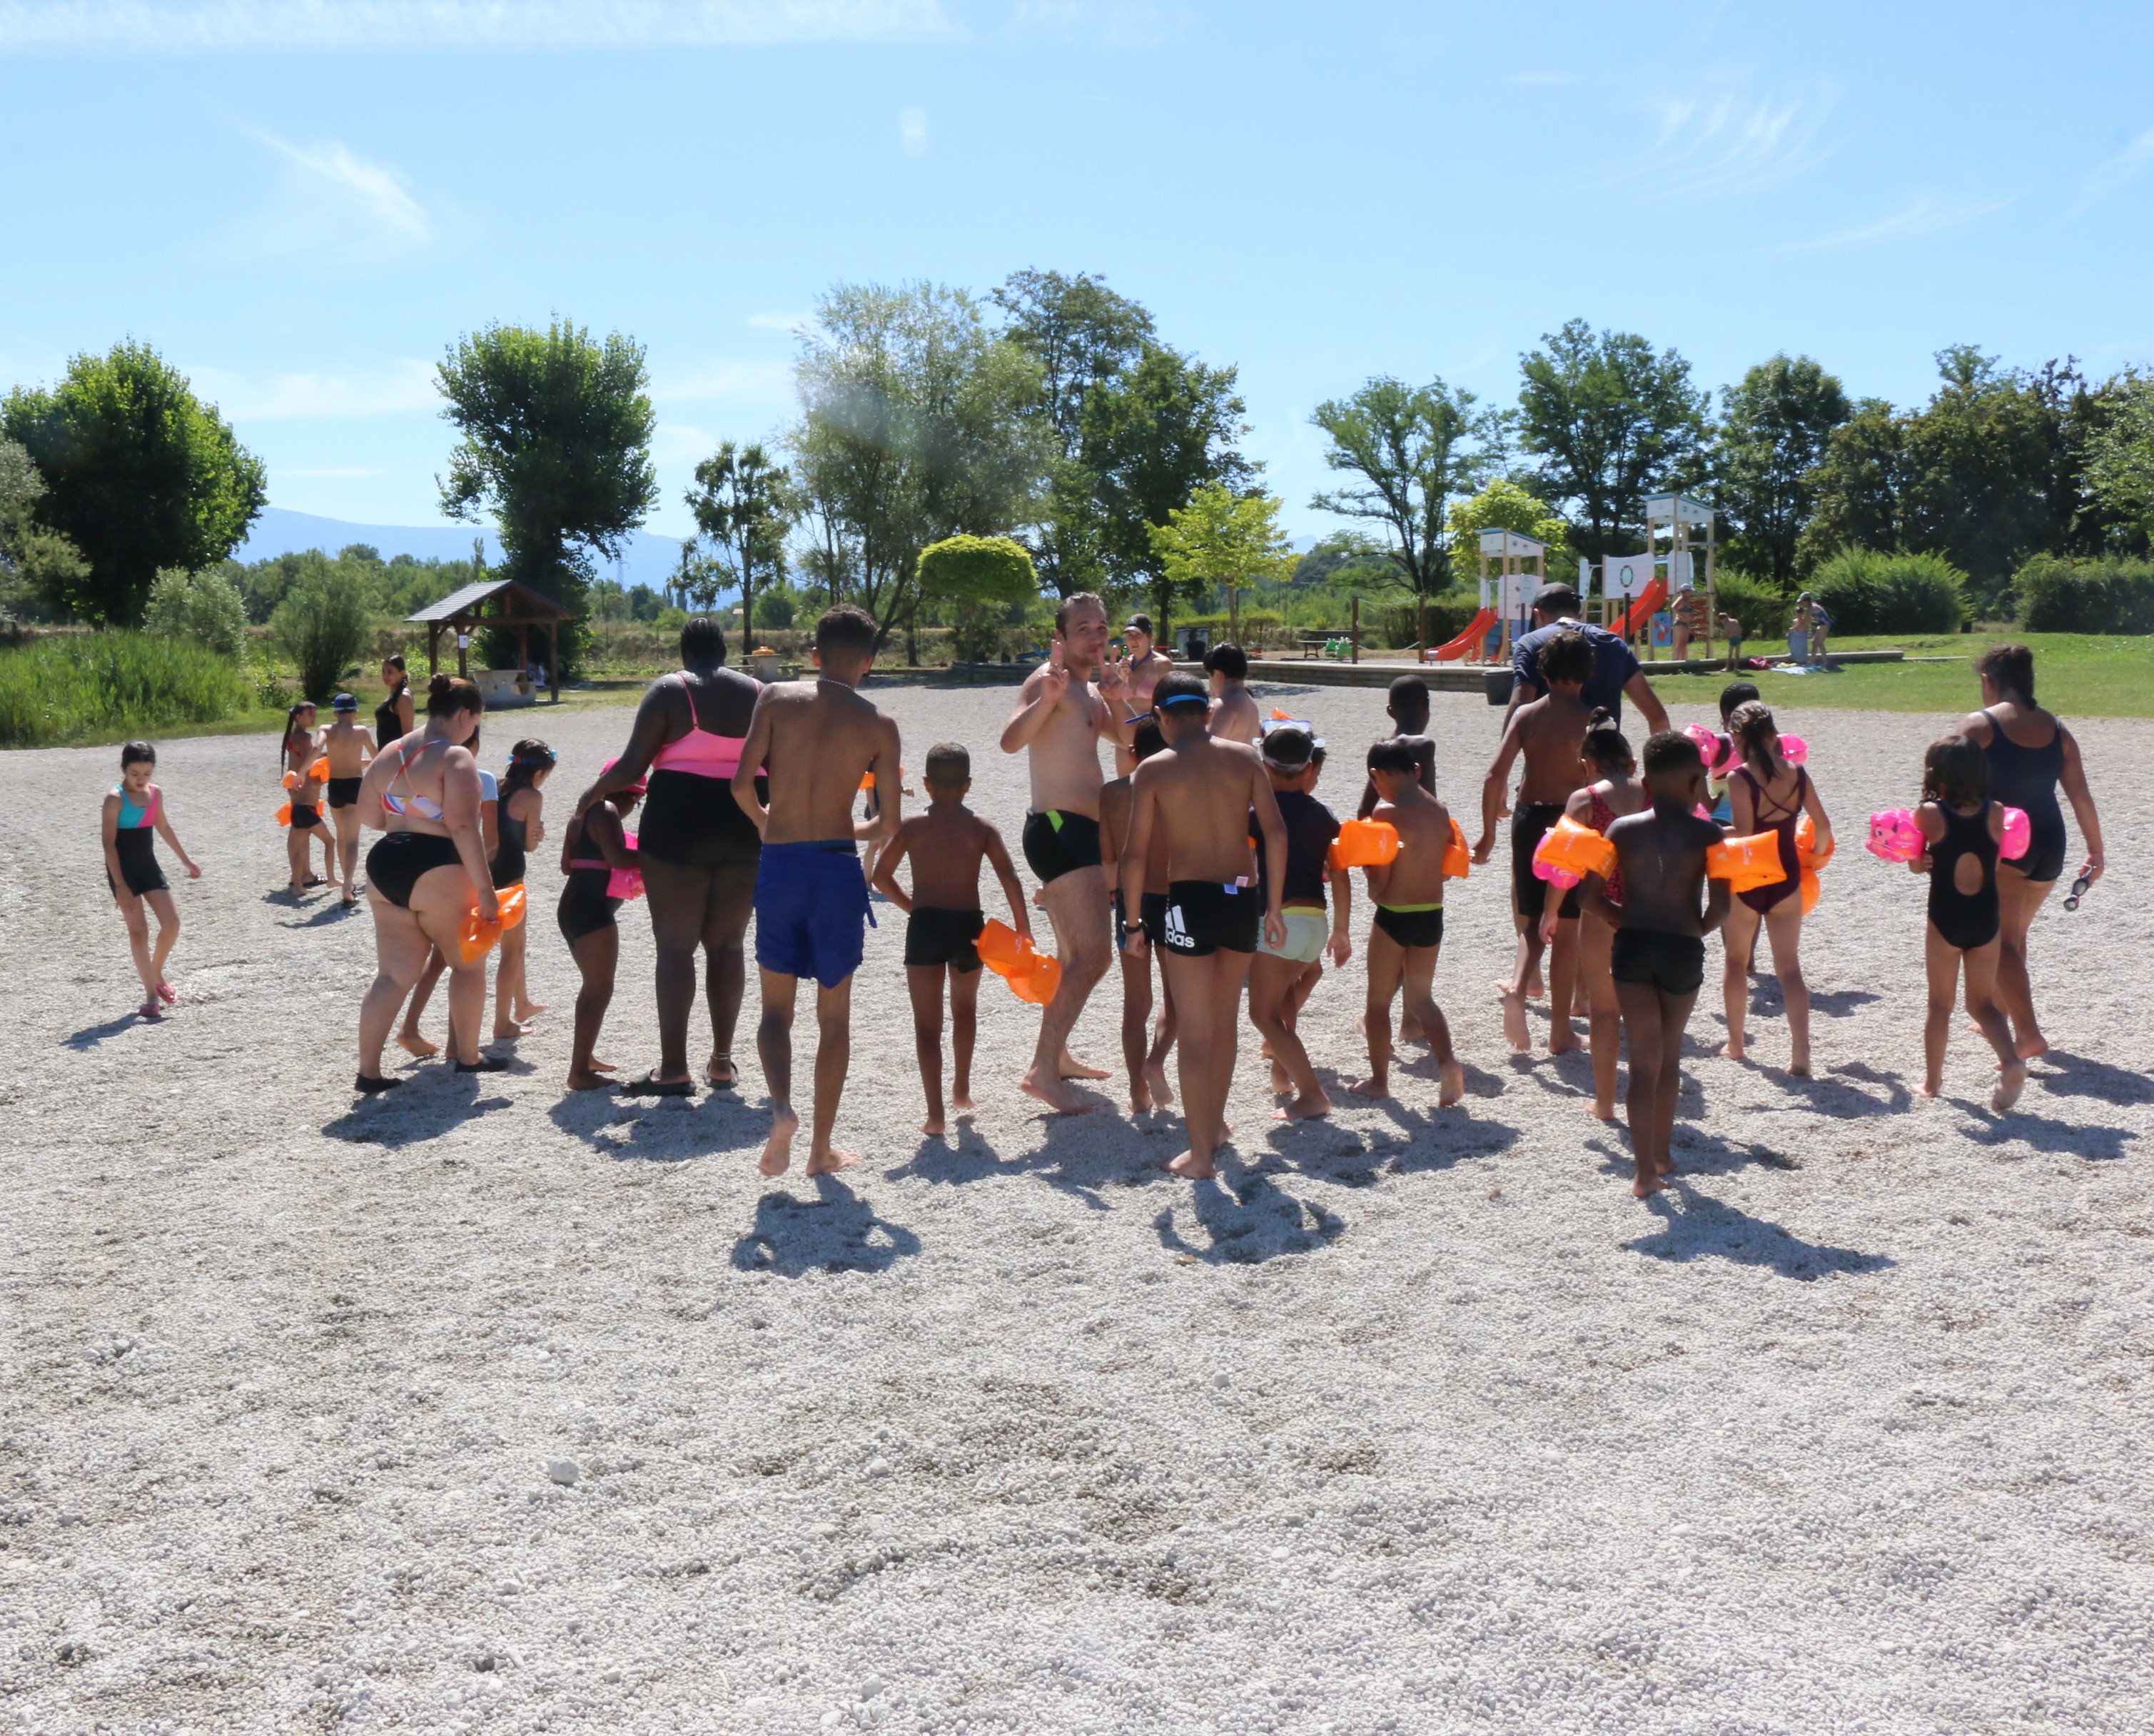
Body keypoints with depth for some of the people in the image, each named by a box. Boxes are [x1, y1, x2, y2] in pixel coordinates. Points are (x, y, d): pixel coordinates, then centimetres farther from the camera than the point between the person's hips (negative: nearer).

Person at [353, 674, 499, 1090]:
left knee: (393, 973, 10)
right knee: (469, 963, 14)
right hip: (436, 872, -7)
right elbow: (463, 827, -20)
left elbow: (367, 815, 14)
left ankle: (368, 1071, 5)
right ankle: (467, 1056, 23)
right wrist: (485, 890, -19)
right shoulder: (455, 758, -11)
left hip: (384, 867, 7)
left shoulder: (389, 753, 12)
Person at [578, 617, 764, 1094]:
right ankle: (722, 1061, 18)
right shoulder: (758, 693, 9)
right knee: (727, 944, 13)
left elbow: (632, 766, -7)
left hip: (679, 822, -4)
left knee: (675, 946, 1)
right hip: (744, 827, 4)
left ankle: (674, 1069, -1)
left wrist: (592, 795, 10)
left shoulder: (670, 690, -3)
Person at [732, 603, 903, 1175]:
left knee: (776, 1008, 14)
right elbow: (890, 822, -2)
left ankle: (782, 1110, -11)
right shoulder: (878, 725, 0)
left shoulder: (777, 699, 1)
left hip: (778, 865, 1)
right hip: (838, 868, 0)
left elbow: (742, 784, -6)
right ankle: (822, 1146, 17)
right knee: (834, 1016, 13)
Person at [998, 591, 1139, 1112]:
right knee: (1088, 956, -17)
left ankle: (1055, 1055, 30)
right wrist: (1046, 698, -42)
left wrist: (1121, 703, 2)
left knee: (1079, 958, 19)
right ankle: (1043, 1070, -17)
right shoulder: (1048, 681, -9)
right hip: (1058, 828, -10)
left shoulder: (1092, 693, 21)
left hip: (1082, 833, 10)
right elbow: (1011, 740, -26)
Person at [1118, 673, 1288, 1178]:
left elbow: (1135, 855, -6)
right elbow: (1276, 832, -1)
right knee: (1225, 1021, 21)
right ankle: (1214, 1123, 38)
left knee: (1194, 1030, 3)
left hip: (1190, 901, -4)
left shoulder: (1154, 770, -3)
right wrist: (1274, 907, 5)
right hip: (1242, 899, 4)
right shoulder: (1244, 756, 5)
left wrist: (1132, 922, 3)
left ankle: (1201, 1153, 5)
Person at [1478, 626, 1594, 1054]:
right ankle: (1560, 1031, 11)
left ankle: (1517, 988, -12)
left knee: (1530, 922, 16)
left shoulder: (1525, 714, 2)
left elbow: (1495, 774, -5)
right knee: (1566, 928, 6)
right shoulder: (1592, 718, -7)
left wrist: (1489, 833, 2)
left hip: (1529, 818, 3)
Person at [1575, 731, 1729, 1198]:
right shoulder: (1707, 834, -6)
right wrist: (1697, 930, 4)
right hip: (1682, 949, -1)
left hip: (1632, 945, 1)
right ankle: (1661, 1153, 31)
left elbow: (1589, 895, -3)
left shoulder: (1623, 829, 0)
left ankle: (1646, 1170, -2)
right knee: (1670, 1055, 20)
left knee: (1644, 1060, 5)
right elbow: (1721, 907, -15)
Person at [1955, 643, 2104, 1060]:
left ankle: (2029, 1034, -19)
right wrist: (2095, 851, 16)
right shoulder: (2056, 729, 8)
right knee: (2014, 933, 23)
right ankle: (1999, 1014, 38)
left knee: (2002, 941, -6)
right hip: (2050, 844, 6)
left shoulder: (1978, 725, -7)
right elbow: (2081, 796, 9)